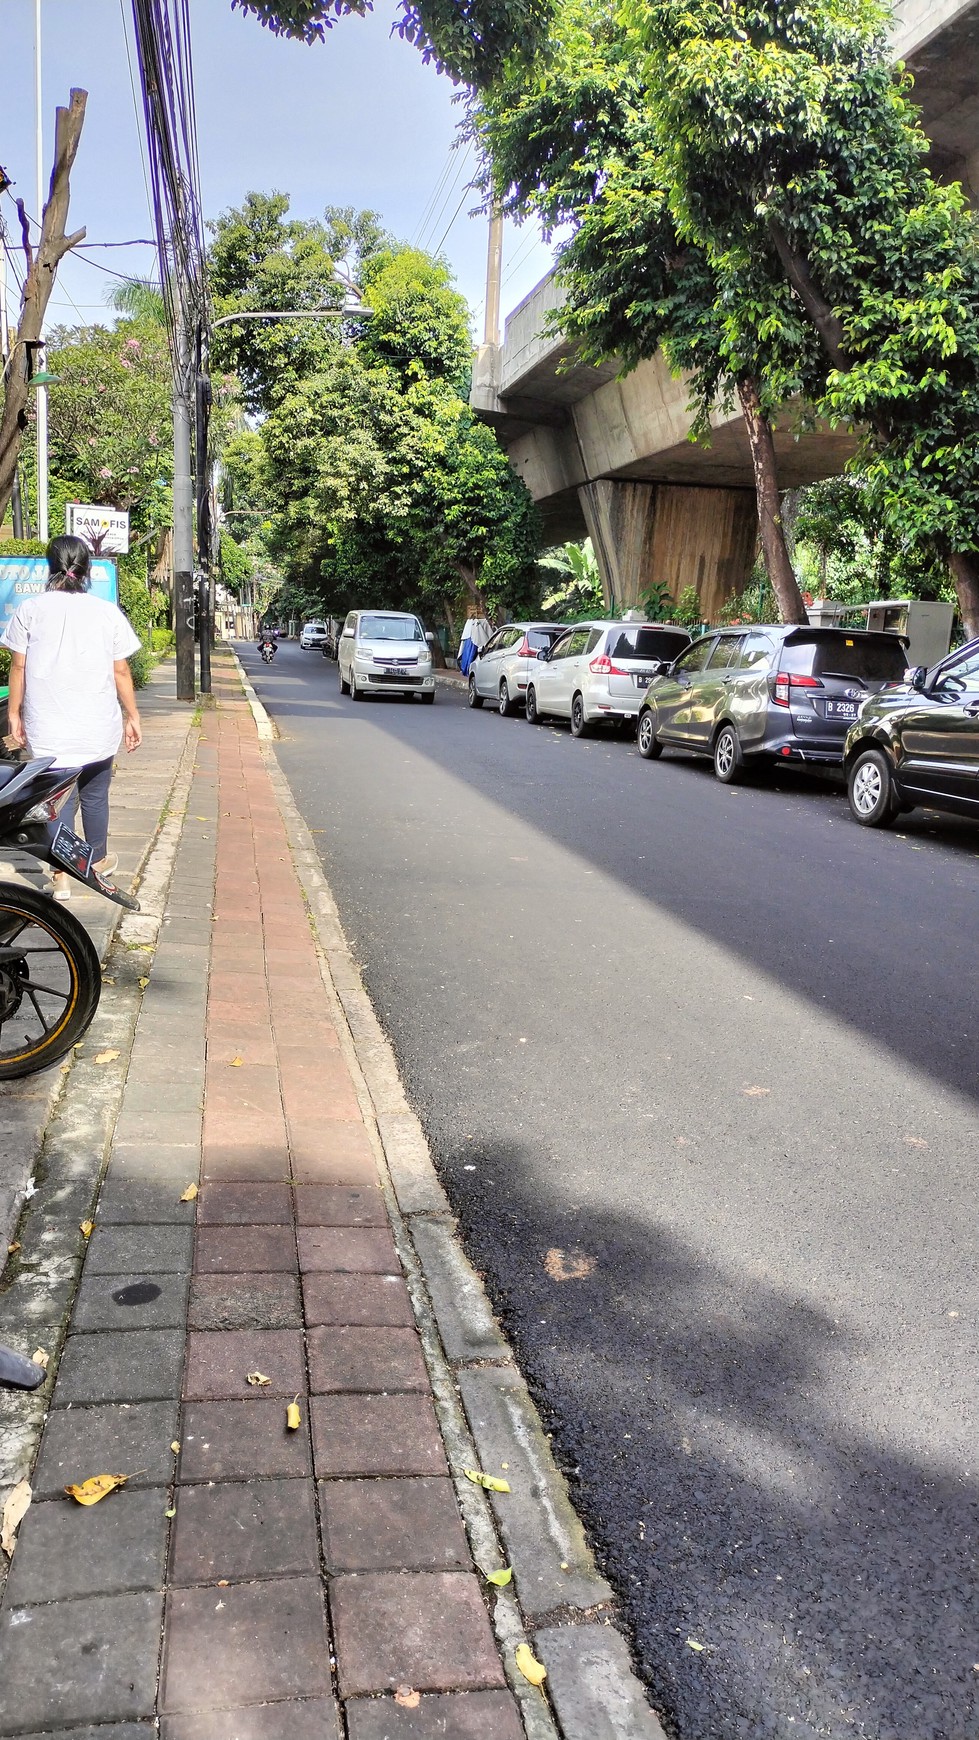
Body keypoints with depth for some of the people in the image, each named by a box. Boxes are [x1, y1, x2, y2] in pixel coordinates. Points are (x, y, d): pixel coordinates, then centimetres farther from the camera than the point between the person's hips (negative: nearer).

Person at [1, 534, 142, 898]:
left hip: (49, 729, 0)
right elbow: (120, 671, -1)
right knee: (94, 796, 17)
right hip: (98, 728, 0)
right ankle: (99, 860, 32)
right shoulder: (108, 612, -3)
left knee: (58, 798, 7)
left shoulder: (30, 610, -2)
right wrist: (132, 716, 8)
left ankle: (62, 876, 1)